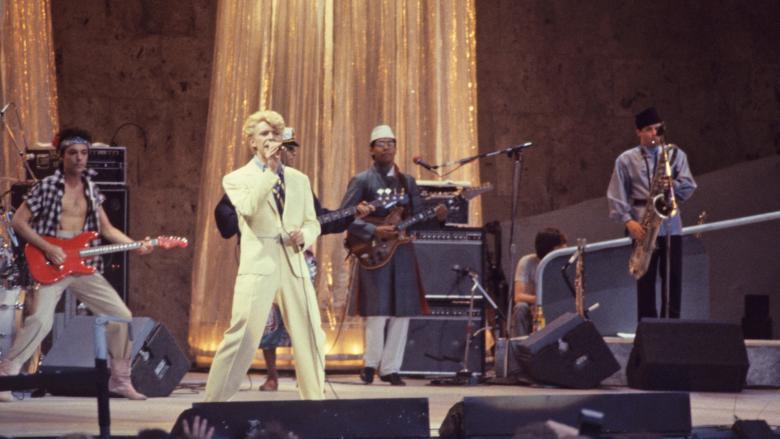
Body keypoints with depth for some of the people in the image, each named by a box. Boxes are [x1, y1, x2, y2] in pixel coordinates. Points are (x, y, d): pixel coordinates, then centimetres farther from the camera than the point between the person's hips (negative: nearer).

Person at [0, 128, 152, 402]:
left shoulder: (91, 190, 12)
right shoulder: (46, 187, -5)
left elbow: (107, 229, 18)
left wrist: (135, 245, 3)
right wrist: (47, 248, -14)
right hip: (51, 265, -6)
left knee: (122, 316, 3)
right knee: (41, 320, -26)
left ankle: (120, 380, 16)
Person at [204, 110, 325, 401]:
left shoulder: (299, 179, 18)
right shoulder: (237, 179, 6)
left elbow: (313, 223, 18)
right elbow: (249, 209, -15)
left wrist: (304, 235, -5)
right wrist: (269, 169, -14)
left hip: (295, 265, 4)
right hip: (258, 266, -4)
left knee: (311, 340, 6)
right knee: (242, 338, -11)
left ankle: (315, 400, 20)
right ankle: (214, 403, -6)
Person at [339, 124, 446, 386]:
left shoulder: (407, 182, 15)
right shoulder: (362, 181, 0)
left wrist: (436, 216, -7)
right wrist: (374, 231, -18)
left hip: (402, 253, 5)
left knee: (402, 314, 3)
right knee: (378, 313, -9)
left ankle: (390, 368, 12)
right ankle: (371, 363, 9)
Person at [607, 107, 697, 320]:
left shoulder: (675, 154, 10)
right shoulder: (626, 160, 5)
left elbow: (688, 188, 5)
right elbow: (616, 196, 2)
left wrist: (674, 185, -17)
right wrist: (629, 221, -11)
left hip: (671, 225, 2)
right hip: (643, 227, -2)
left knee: (673, 279, 1)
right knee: (646, 281, -2)